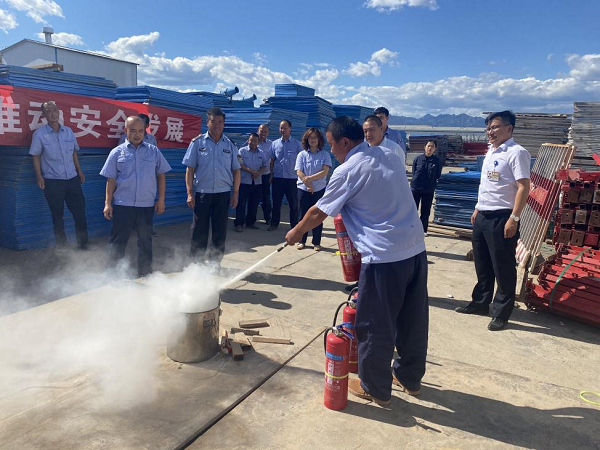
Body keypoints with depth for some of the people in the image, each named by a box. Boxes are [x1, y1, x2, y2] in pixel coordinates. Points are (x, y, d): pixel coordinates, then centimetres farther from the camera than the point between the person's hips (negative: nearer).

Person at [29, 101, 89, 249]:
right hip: (53, 181, -3)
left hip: (72, 179, 3)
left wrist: (79, 171, 12)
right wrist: (39, 176, -8)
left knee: (80, 212, 5)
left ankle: (83, 244, 18)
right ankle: (62, 247, 18)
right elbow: (36, 157, 0)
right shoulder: (39, 134, -4)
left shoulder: (68, 131, 7)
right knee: (57, 215, 7)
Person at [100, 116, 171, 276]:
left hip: (147, 205, 1)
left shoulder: (154, 151, 4)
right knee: (118, 241, 6)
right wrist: (108, 203, -1)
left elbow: (161, 175, 7)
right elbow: (111, 180, 3)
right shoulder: (117, 152, 2)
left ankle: (145, 272, 27)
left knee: (145, 240, 12)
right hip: (122, 204, -1)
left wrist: (161, 199, 3)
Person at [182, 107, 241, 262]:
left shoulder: (230, 145, 6)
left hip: (223, 194, 2)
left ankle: (215, 262, 21)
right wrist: (190, 192, -6)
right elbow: (190, 169, 0)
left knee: (220, 232, 7)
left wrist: (235, 193, 3)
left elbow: (236, 170, 8)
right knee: (199, 231, 4)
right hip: (202, 193, -2)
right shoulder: (197, 142, 0)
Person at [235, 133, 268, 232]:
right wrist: (251, 171, -18)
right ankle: (239, 223, 1)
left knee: (254, 203, 9)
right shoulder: (242, 151, -1)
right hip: (244, 181, -4)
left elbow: (264, 165, 8)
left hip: (257, 182, 4)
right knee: (242, 203, -4)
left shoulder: (261, 153, 10)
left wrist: (258, 173, -11)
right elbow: (240, 164, -9)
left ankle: (250, 222, 20)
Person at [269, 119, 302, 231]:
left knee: (293, 203, 5)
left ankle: (294, 225, 16)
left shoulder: (297, 144, -1)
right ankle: (274, 223, 23)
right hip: (277, 178, 2)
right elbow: (272, 160, 11)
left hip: (292, 178, -2)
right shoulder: (275, 143, 6)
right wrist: (271, 175, 6)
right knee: (276, 202, 11)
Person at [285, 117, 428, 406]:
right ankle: (410, 378, 36)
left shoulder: (347, 171, -9)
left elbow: (318, 213, 0)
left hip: (384, 256, -8)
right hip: (416, 249, 8)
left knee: (374, 327, 8)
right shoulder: (390, 156, 11)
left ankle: (375, 389, 24)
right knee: (413, 319, 18)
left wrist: (296, 233, 17)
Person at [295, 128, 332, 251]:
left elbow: (325, 171, -12)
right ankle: (302, 241, 18)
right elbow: (299, 172, -6)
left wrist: (309, 178, -19)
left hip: (320, 190, 0)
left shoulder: (325, 155, 0)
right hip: (304, 189, 1)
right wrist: (308, 184, -13)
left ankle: (316, 242, 13)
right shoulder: (302, 154, 2)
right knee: (303, 216, 7)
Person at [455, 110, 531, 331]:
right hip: (482, 216, 9)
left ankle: (501, 313, 15)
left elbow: (523, 187, -17)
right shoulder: (490, 151, 14)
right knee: (482, 265, 17)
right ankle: (480, 303, 32)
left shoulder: (516, 152, -12)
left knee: (503, 268, 3)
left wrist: (514, 218, -21)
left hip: (501, 218, -8)